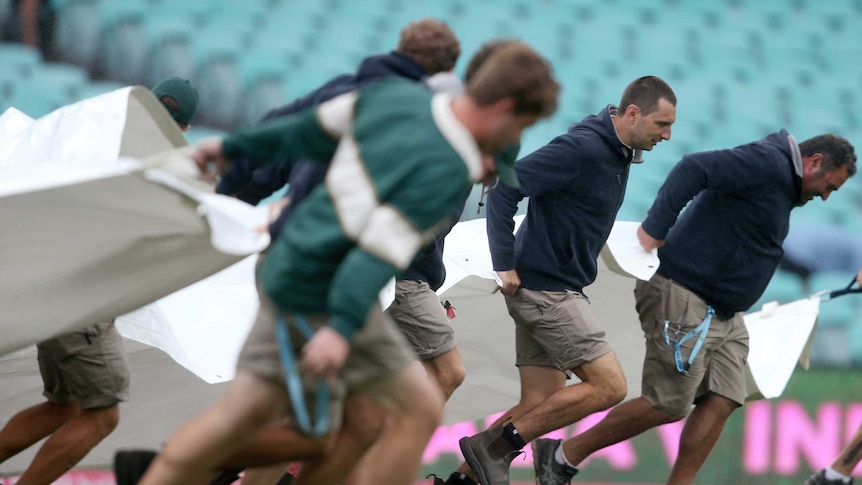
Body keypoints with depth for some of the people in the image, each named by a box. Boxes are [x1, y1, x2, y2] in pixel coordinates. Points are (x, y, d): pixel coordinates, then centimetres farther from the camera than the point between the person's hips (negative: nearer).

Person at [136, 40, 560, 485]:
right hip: (321, 299, -9)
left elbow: (310, 129, 15)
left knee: (245, 411, 13)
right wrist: (343, 327, -35)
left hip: (284, 267, 9)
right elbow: (384, 245, -29)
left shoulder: (397, 96, 4)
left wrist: (235, 147, 26)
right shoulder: (446, 174, -20)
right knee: (420, 407, 0)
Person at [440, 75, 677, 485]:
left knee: (538, 406, 6)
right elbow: (504, 189, -22)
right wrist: (504, 265, -21)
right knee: (608, 386, -10)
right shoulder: (581, 148, -19)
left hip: (553, 292, 10)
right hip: (546, 291, -10)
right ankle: (495, 446, -7)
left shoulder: (618, 153, 11)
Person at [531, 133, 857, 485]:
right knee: (668, 405, -7)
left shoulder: (783, 185, 19)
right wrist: (655, 229, -29)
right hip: (685, 300, -11)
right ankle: (563, 456, 5)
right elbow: (694, 169, -26)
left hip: (722, 313, 11)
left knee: (721, 402, -1)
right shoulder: (766, 163, -14)